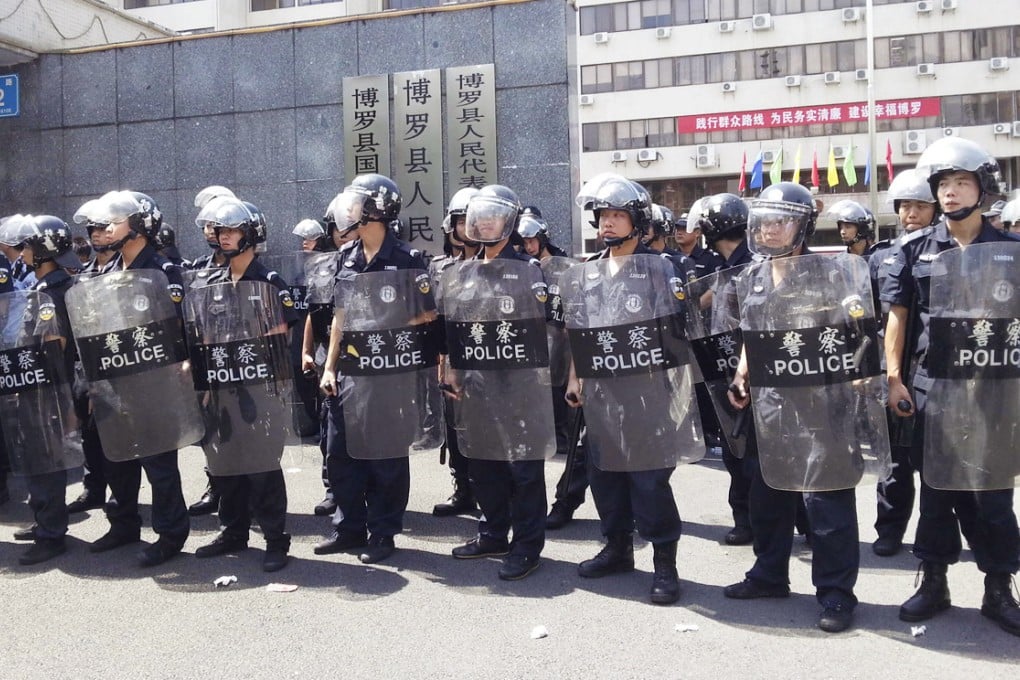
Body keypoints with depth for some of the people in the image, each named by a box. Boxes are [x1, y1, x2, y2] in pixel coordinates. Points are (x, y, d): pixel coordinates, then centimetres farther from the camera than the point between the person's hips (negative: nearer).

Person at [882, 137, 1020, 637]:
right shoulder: (915, 250, 4)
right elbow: (898, 316, 6)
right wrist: (894, 378, -1)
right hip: (931, 386, 1)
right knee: (936, 486, 10)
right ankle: (934, 581, 21)